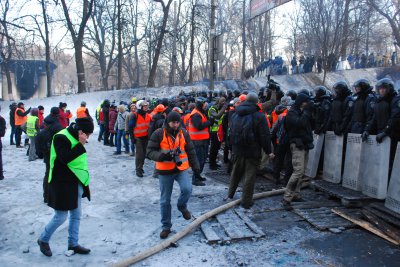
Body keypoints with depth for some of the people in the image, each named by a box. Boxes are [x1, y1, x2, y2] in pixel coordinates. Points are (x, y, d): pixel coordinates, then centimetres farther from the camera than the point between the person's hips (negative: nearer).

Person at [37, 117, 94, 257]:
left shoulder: (75, 137, 8)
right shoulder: (61, 137, -19)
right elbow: (64, 158, -29)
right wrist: (81, 144, -28)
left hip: (76, 182, 9)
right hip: (62, 184, -8)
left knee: (76, 215, 14)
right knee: (61, 216, 1)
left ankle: (73, 244, 28)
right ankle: (43, 240, 26)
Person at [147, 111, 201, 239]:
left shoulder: (183, 133, 1)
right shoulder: (158, 134, -10)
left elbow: (191, 151, 10)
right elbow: (150, 152, -9)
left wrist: (196, 166, 8)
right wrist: (162, 156, -28)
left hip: (181, 168, 2)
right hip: (165, 171, -1)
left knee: (187, 189, -23)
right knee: (165, 200, 6)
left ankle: (182, 206, 11)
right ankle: (166, 226, 24)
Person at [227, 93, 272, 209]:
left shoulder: (235, 115, 6)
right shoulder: (259, 116, -12)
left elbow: (231, 133, 15)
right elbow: (265, 136, -12)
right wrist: (268, 151, -3)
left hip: (237, 150, 5)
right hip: (252, 152, -5)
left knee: (235, 173, 21)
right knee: (249, 176, 3)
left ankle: (230, 195, 33)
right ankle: (246, 201, 9)